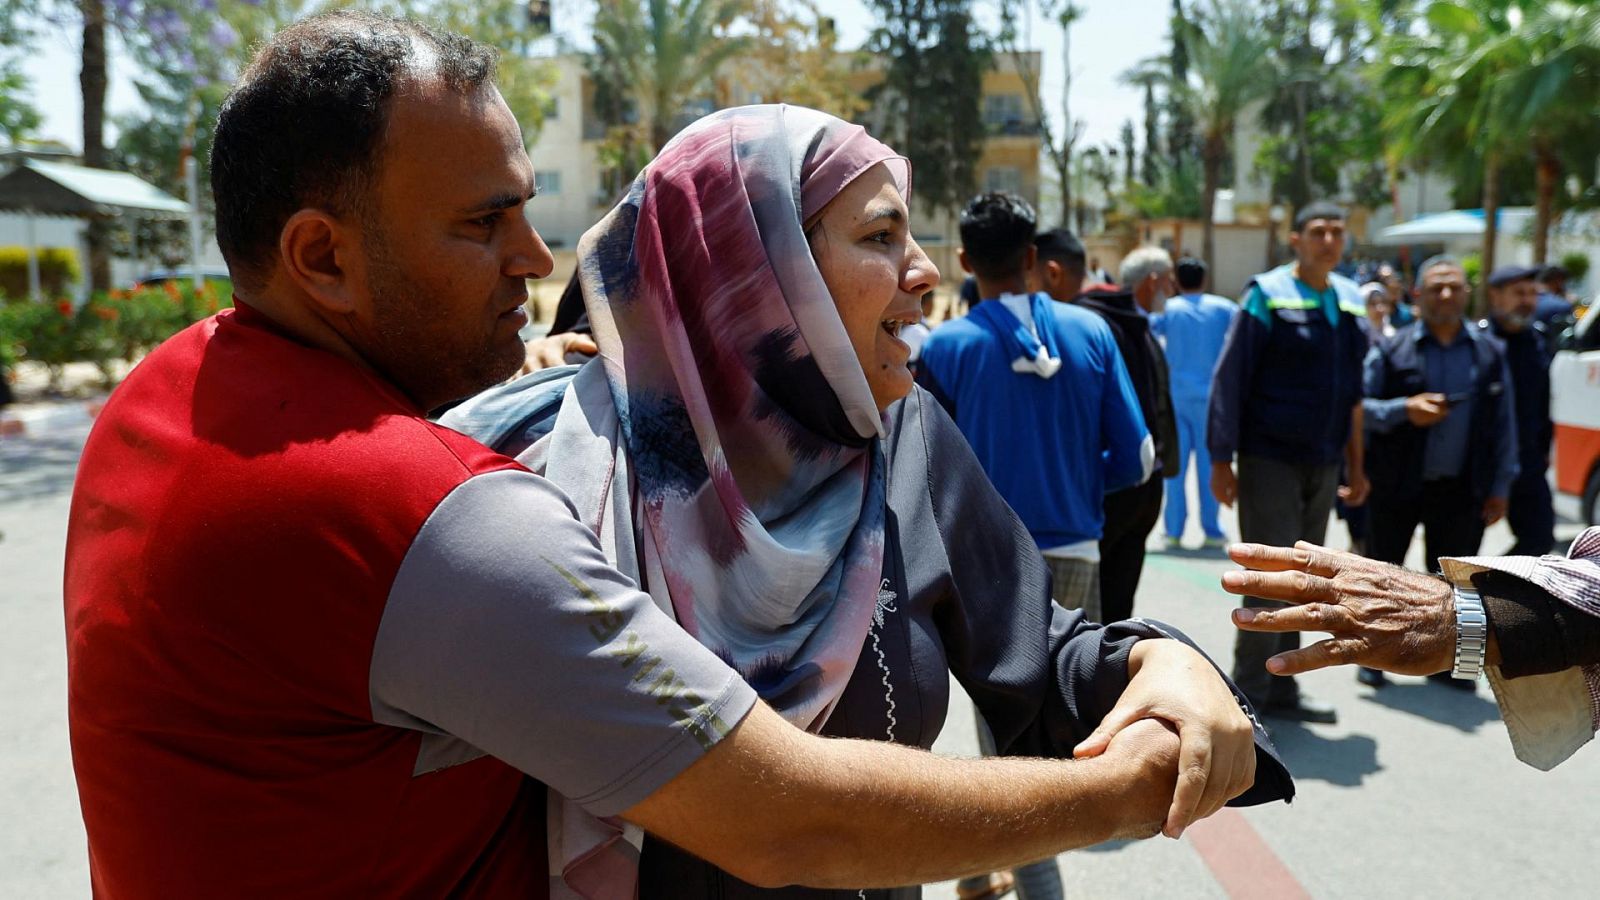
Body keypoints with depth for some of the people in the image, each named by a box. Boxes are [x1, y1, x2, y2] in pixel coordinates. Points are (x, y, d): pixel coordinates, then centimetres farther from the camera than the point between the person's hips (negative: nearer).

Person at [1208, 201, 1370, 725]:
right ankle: (1248, 693, 7)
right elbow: (1229, 380, -10)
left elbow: (1353, 390, 16)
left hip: (1323, 465, 6)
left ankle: (1281, 692, 24)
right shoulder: (1268, 295, -7)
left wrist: (1355, 465, 15)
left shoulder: (1349, 303, 10)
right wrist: (1221, 461, -13)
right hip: (1270, 460, -6)